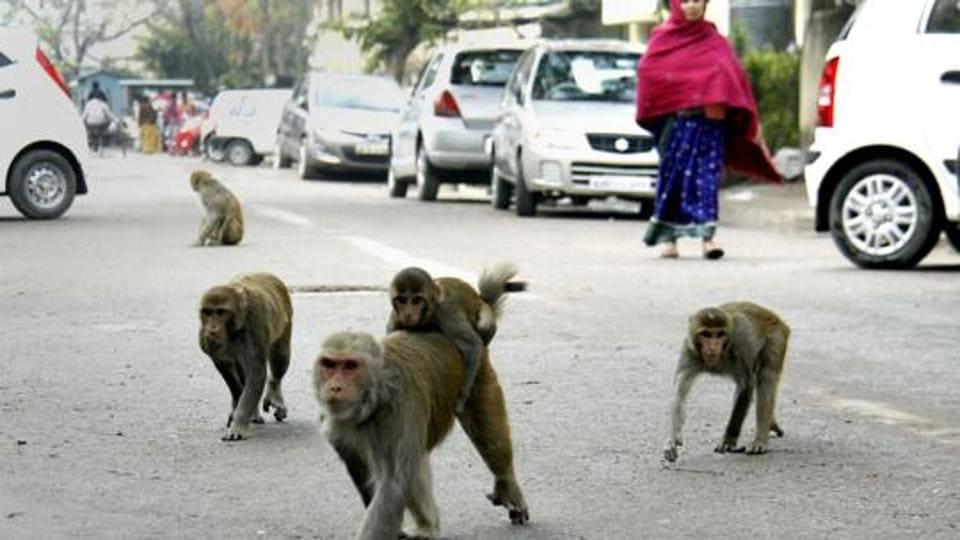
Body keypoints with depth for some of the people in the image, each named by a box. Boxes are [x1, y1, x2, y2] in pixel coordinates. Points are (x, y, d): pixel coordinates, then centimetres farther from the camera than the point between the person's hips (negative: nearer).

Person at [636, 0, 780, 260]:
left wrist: (719, 101, -10)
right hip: (677, 120, -1)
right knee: (673, 175, 0)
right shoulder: (663, 38, 10)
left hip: (711, 120, 1)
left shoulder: (715, 41, 15)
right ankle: (668, 238, 10)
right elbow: (647, 70, -3)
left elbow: (733, 75, 7)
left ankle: (707, 235, -10)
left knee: (707, 176, -7)